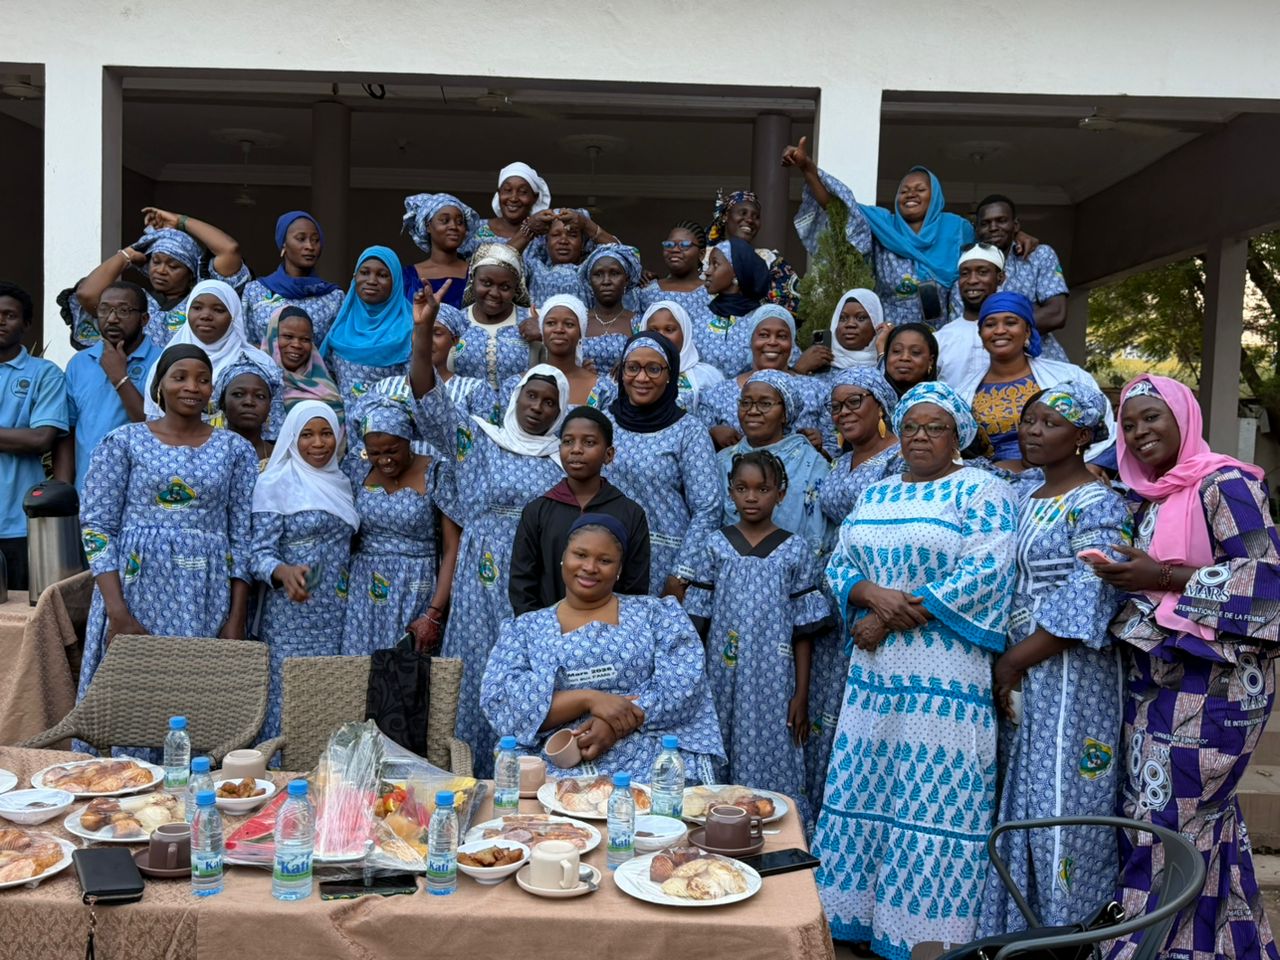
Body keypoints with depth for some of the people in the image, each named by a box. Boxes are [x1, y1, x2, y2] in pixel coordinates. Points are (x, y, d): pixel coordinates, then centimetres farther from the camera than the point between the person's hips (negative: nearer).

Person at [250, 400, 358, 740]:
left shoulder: (341, 482, 12)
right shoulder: (276, 484, -5)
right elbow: (260, 552, -11)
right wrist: (284, 572, -31)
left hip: (338, 614, 5)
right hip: (293, 614, -5)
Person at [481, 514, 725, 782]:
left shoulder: (656, 613, 13)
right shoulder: (523, 628, 15)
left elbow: (685, 684, 1)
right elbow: (497, 699, 0)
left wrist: (617, 725, -14)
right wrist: (589, 698, -12)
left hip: (650, 764, -1)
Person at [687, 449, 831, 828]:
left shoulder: (795, 551, 0)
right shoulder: (717, 546, 3)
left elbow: (804, 631, 1)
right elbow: (699, 620, 6)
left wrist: (801, 695, -1)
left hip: (773, 683, -1)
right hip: (723, 681, 1)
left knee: (770, 765, 2)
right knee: (720, 768, 7)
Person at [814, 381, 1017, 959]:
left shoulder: (981, 491, -3)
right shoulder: (874, 494, 16)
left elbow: (983, 575, -15)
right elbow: (841, 563, 11)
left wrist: (888, 622, -14)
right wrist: (875, 596, -13)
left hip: (945, 676, -6)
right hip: (874, 672, 6)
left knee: (932, 800, -2)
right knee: (867, 790, 8)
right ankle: (861, 911, 20)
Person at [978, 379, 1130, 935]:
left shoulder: (1098, 505, -9)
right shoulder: (1024, 499, 13)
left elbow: (1086, 605, -17)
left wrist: (1014, 661, -13)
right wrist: (1003, 664, 5)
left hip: (1069, 676, -7)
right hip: (1016, 673, 7)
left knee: (1061, 804, -1)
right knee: (1016, 800, 12)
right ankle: (1015, 926, 25)